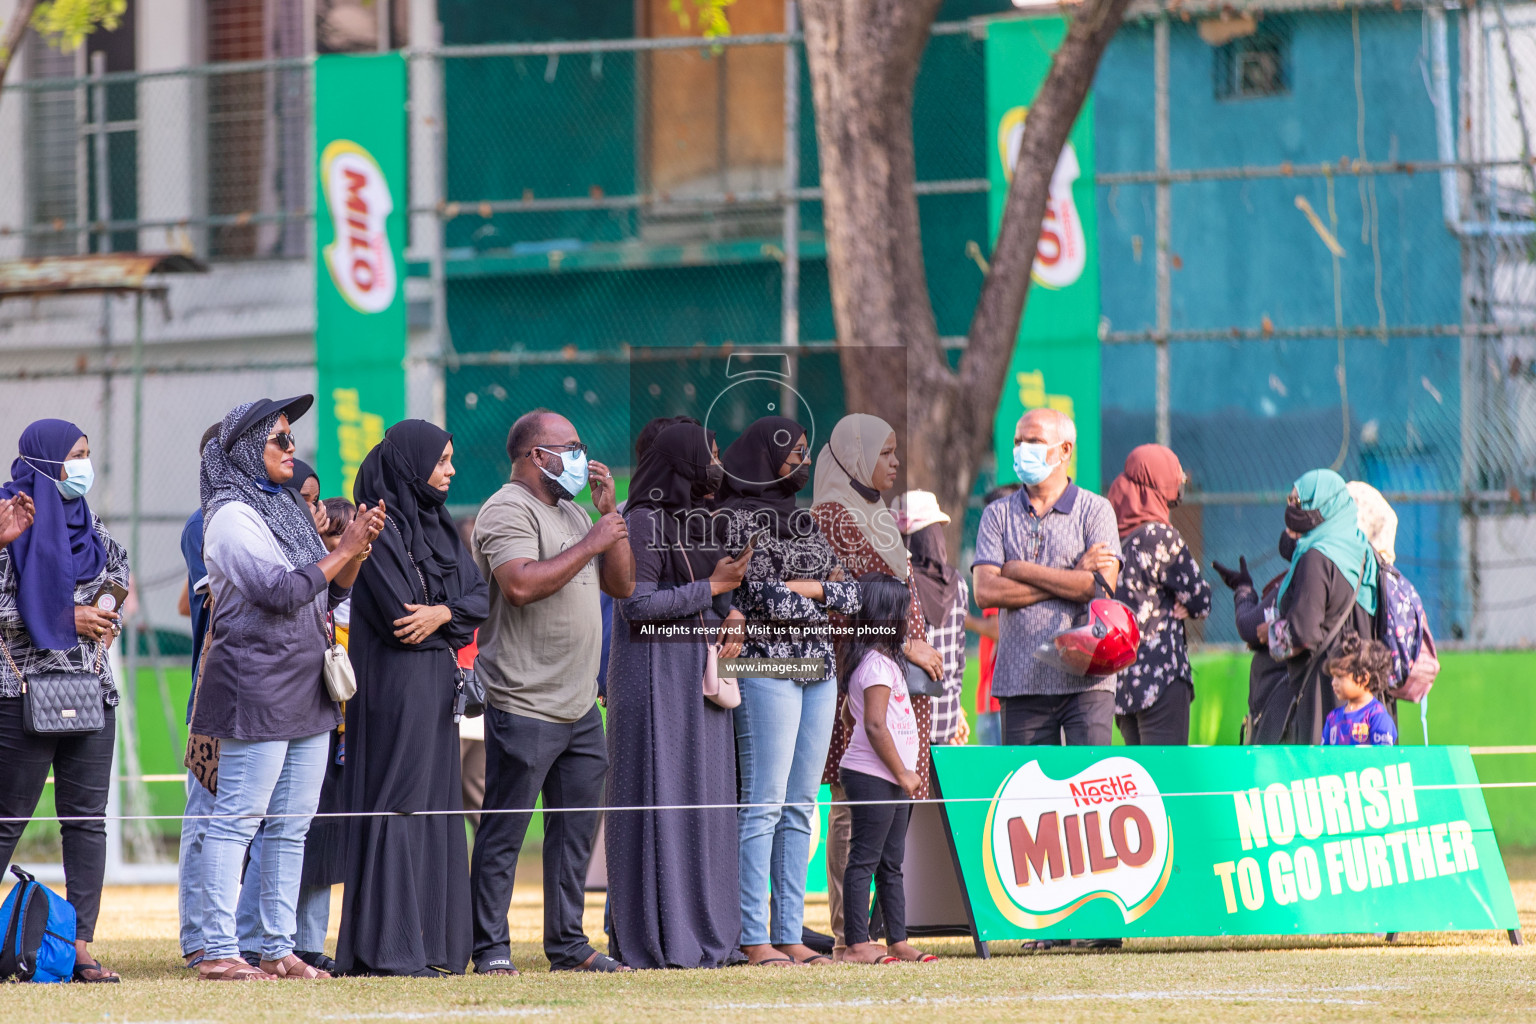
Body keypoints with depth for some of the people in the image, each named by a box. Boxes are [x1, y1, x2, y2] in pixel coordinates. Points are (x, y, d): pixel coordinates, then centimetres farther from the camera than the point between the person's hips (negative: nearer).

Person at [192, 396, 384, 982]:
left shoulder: (285, 511, 19)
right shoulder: (232, 515, -8)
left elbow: (328, 594, 20)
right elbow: (280, 589, -18)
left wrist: (358, 550, 4)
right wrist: (343, 551, -11)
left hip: (306, 688, 9)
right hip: (256, 685, -9)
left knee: (292, 825, 8)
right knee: (237, 819, -9)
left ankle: (279, 949, 11)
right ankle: (218, 952, -9)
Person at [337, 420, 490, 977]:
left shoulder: (438, 526, 15)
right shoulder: (381, 529, -11)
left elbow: (482, 595, 7)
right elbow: (398, 617, -17)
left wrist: (442, 612, -13)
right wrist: (451, 615, 0)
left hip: (436, 685, 9)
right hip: (396, 685, -9)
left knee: (436, 804, 8)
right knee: (397, 805, -9)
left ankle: (432, 941, 11)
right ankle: (387, 947, -8)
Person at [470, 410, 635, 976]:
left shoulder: (570, 513, 19)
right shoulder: (507, 511, -9)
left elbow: (622, 585, 18)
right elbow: (522, 584, -26)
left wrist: (611, 514, 7)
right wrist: (592, 543, -18)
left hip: (580, 708, 9)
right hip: (525, 710, -9)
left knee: (576, 830, 11)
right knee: (504, 834, -4)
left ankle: (568, 944, 17)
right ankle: (491, 948, -2)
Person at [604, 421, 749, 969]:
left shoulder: (699, 521, 15)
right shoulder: (644, 523, -11)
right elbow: (636, 603, -18)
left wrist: (731, 625, -1)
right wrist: (711, 588, -15)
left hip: (701, 676, 9)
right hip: (658, 673, -9)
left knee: (704, 800, 8)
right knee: (661, 801, -7)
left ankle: (705, 932, 11)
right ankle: (658, 939, -5)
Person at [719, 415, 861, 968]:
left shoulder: (807, 521, 18)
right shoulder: (738, 518, -4)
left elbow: (852, 592, 11)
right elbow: (759, 595, -14)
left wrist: (799, 591, -5)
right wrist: (819, 591, -1)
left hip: (819, 671, 8)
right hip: (767, 668, -8)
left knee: (800, 809, 6)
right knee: (764, 805, -9)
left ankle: (790, 934, 8)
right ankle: (755, 938, -9)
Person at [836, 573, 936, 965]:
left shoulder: (885, 660, 16)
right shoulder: (878, 664, -15)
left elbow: (849, 713, 26)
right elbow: (875, 726, -21)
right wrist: (902, 772, -16)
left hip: (892, 780, 10)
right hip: (873, 776, -10)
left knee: (891, 863, 12)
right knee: (865, 859, -8)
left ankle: (898, 941, 15)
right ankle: (857, 944, -7)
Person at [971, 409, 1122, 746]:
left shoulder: (1095, 510, 5)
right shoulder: (998, 515, 12)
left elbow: (1103, 586, -9)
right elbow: (986, 592, -3)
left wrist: (1023, 571, -5)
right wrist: (1072, 578, -6)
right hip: (1021, 681, 2)